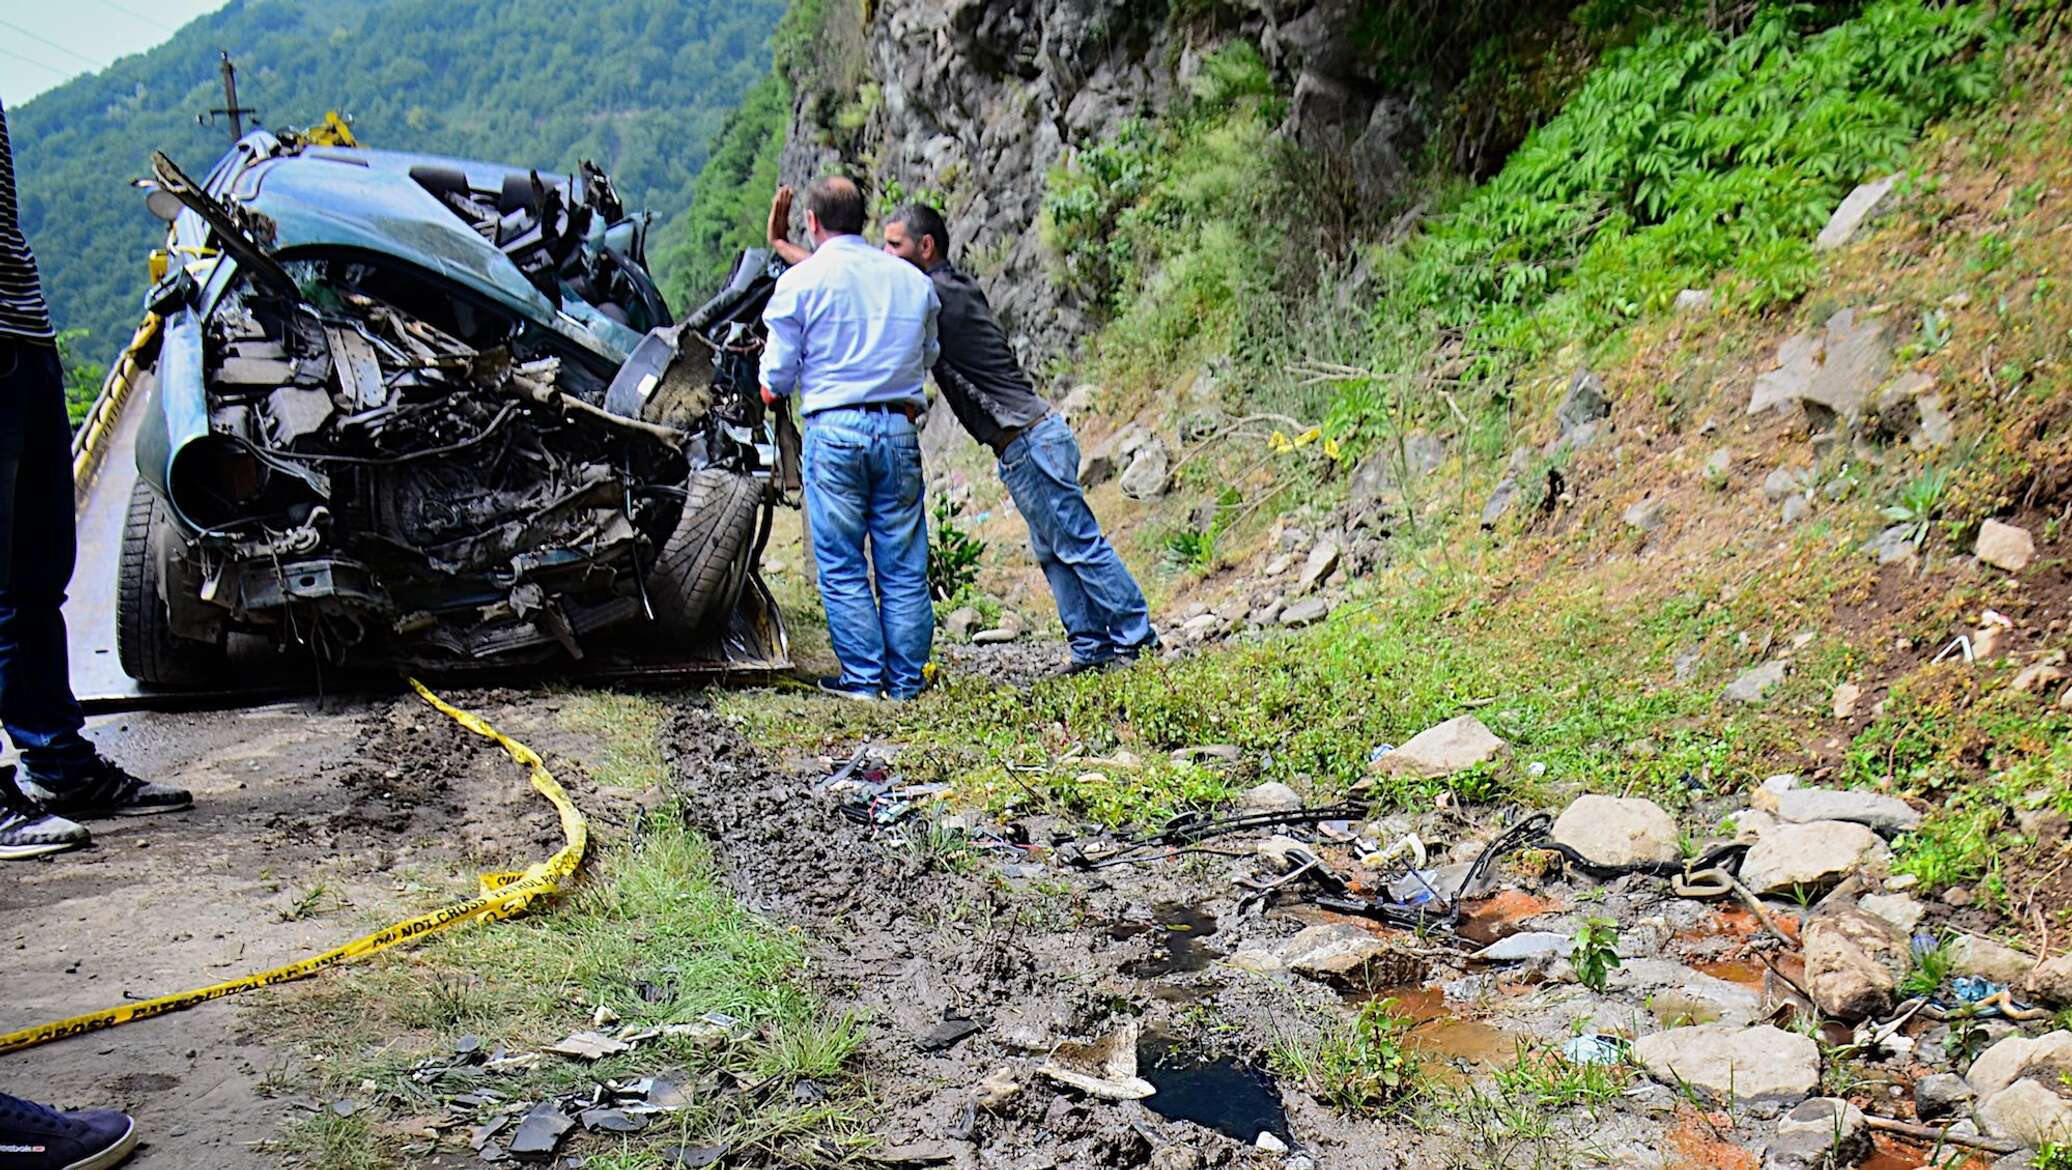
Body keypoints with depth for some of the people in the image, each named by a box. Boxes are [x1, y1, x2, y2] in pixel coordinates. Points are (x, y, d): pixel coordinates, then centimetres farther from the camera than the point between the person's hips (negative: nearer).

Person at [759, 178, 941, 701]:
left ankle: (863, 678, 6)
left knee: (842, 565, 5)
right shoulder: (912, 279, 9)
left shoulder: (800, 280, -2)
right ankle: (906, 681, 12)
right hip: (899, 428, 4)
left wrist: (772, 390, 21)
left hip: (834, 429, -3)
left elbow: (774, 384, -1)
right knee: (903, 565, 7)